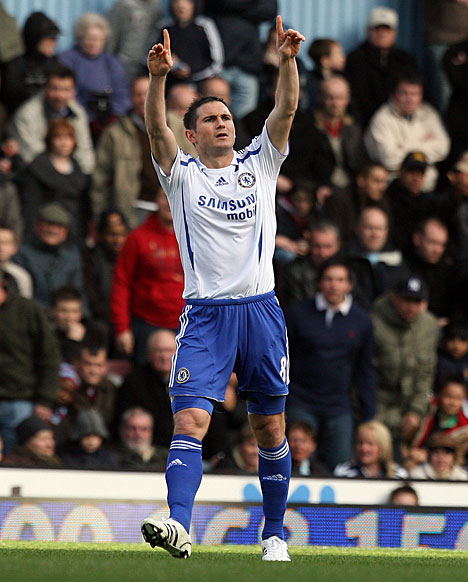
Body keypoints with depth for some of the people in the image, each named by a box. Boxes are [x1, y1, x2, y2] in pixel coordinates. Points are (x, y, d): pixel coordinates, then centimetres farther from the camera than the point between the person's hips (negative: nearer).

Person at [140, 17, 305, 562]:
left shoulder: (259, 164, 12)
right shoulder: (182, 173, 7)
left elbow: (286, 109, 0)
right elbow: (156, 129, -10)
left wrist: (287, 60, -16)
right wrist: (158, 77, -26)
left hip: (260, 308, 2)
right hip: (204, 315, -2)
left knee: (270, 428, 7)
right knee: (190, 419, -17)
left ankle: (274, 533, 19)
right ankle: (179, 526, -30)